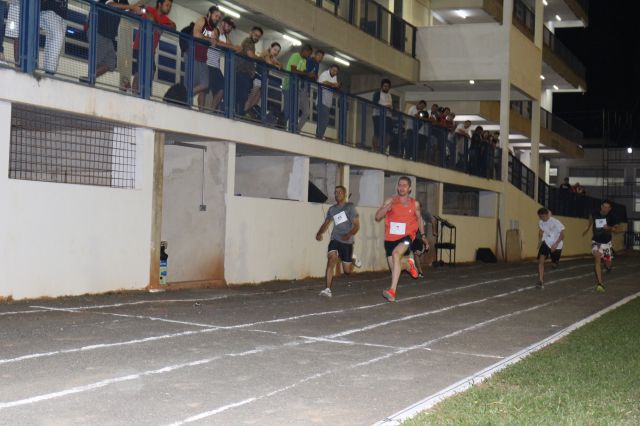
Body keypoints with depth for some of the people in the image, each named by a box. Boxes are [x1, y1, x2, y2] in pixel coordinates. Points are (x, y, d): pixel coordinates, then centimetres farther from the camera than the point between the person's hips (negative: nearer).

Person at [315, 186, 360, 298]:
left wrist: (349, 235, -25)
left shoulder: (350, 207, -4)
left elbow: (357, 225, -7)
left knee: (347, 271, 4)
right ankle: (328, 289, -26)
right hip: (335, 239, 2)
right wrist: (319, 233, -2)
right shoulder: (332, 209, 10)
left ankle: (352, 260, 40)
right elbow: (326, 223, 19)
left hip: (347, 242, -2)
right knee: (331, 259, -25)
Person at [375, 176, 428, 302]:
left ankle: (392, 291, -34)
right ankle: (409, 265, 46)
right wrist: (389, 205, -20)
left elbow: (419, 218, 21)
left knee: (396, 254, -32)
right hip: (390, 238, 2)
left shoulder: (415, 204, 4)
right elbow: (377, 217, -7)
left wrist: (423, 235, 18)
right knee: (395, 267, 6)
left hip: (406, 236, -2)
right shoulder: (390, 201, 0)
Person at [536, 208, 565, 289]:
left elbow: (562, 234, -18)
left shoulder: (556, 222, -23)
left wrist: (555, 244, -25)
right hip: (546, 242, 3)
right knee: (541, 260, -19)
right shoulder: (541, 222, -6)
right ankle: (541, 281, -20)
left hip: (556, 245, -3)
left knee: (554, 265, 11)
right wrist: (539, 242, 11)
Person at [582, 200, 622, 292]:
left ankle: (607, 266, 50)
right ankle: (600, 283, -25)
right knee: (597, 259, -22)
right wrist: (587, 229, 27)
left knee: (608, 265, 8)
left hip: (606, 242, 0)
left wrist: (610, 228, -31)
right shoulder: (595, 214, -10)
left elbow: (618, 229, -12)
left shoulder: (611, 217, -15)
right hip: (596, 241, 0)